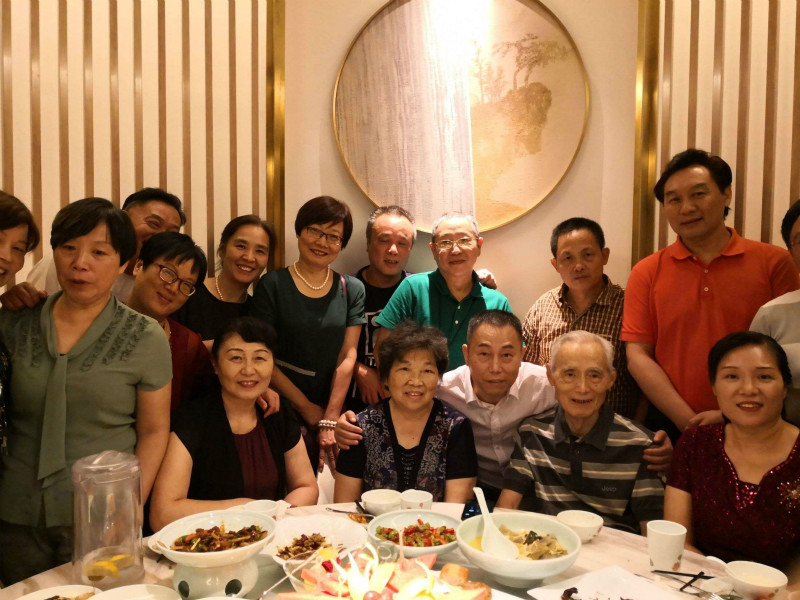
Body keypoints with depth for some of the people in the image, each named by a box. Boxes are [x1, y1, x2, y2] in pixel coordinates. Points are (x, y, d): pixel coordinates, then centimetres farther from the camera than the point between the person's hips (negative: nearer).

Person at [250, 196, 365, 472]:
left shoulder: (352, 290, 5)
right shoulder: (272, 285, -2)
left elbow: (348, 357, -2)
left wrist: (330, 420, -10)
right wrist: (307, 408, -6)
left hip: (332, 408, 2)